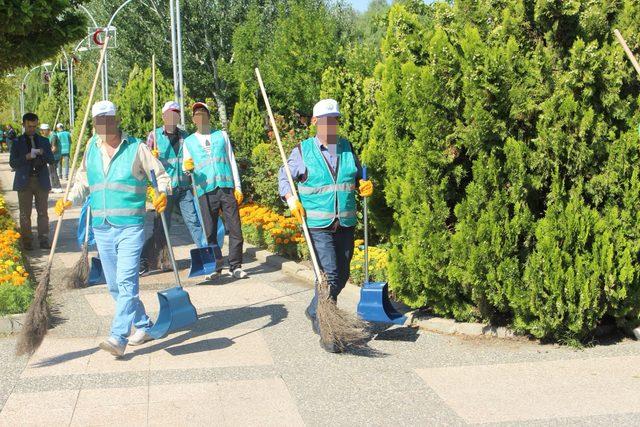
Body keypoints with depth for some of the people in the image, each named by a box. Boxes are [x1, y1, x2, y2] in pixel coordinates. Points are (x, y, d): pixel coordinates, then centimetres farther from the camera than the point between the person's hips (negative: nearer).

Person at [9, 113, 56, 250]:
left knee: (43, 212, 2)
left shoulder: (44, 141, 11)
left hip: (41, 181, 1)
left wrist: (42, 153, -12)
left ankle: (43, 240, 5)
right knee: (25, 213, 1)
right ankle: (26, 241, 7)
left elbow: (51, 160, 8)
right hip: (24, 182, -1)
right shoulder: (17, 142, 5)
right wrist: (26, 157, -16)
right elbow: (12, 163, 0)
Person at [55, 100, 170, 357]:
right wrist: (69, 200, 1)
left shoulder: (136, 148, -2)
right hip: (102, 227, 6)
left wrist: (162, 193, -20)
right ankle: (144, 326, 29)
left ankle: (118, 338, -19)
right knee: (114, 285, 12)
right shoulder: (91, 148, 12)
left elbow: (161, 175, 1)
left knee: (126, 281, -16)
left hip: (130, 226, -6)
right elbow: (82, 182, 19)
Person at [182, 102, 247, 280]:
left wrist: (238, 187, 7)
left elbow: (232, 161, 14)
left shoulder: (222, 135, 15)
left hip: (227, 188, 0)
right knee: (210, 232, 0)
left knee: (235, 229, -3)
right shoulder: (189, 141, 14)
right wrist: (188, 168, -14)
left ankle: (236, 266, 6)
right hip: (205, 191, 0)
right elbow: (186, 167, 11)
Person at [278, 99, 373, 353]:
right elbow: (284, 177, 10)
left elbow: (359, 174, 23)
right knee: (329, 274, -14)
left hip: (346, 225, 5)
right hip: (318, 225, -5)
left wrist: (366, 185, 1)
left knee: (342, 275, 12)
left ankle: (314, 311, 37)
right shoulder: (303, 151, -1)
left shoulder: (347, 148, 10)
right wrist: (292, 200, -7)